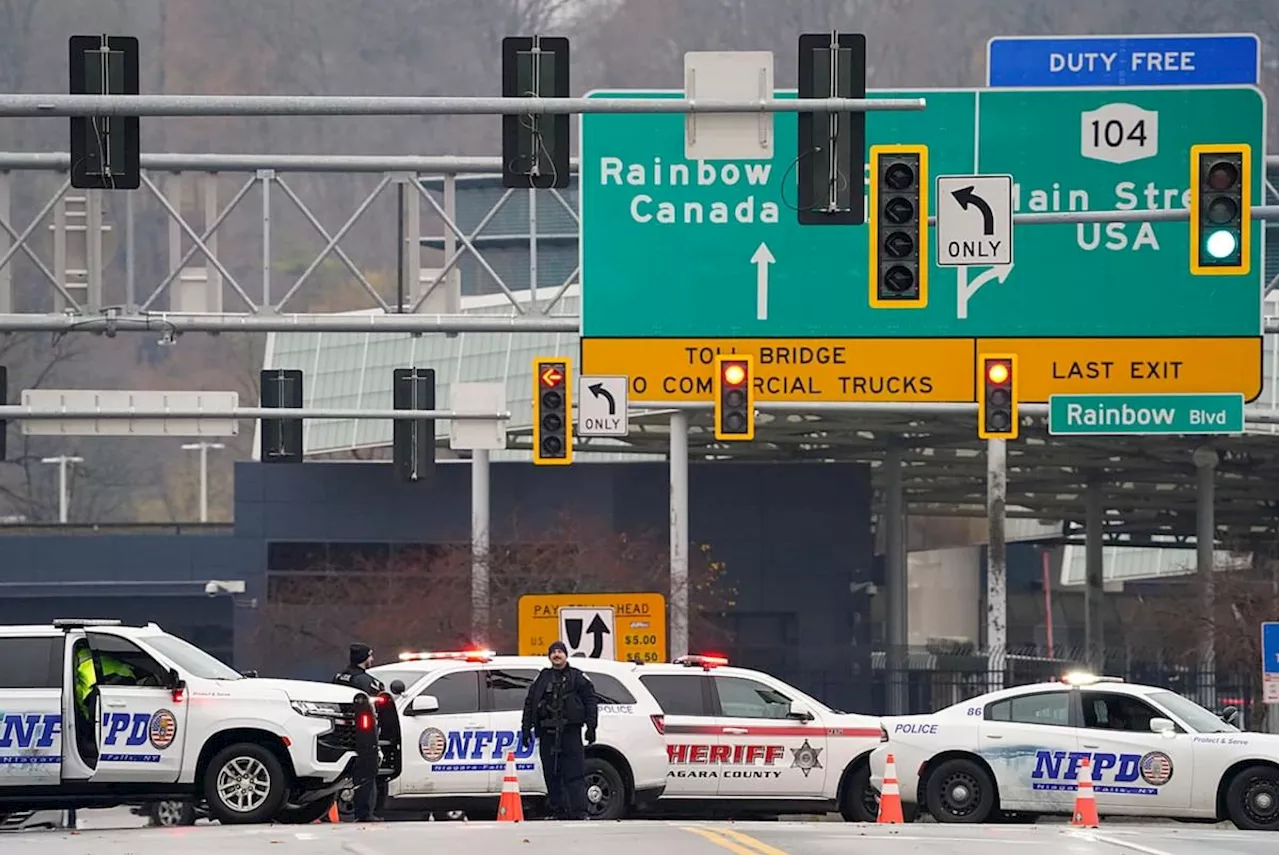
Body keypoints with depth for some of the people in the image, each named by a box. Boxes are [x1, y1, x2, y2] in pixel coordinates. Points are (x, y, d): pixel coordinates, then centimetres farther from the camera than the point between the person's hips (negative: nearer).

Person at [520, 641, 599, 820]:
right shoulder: (543, 679, 16)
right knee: (552, 775, 3)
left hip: (570, 732, -4)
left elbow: (591, 702, 5)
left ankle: (579, 811, -10)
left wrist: (591, 727, -4)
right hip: (547, 733, 4)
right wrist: (526, 729, 11)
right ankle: (558, 811, 8)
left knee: (574, 775, -8)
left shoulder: (577, 677, 8)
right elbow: (529, 704, 17)